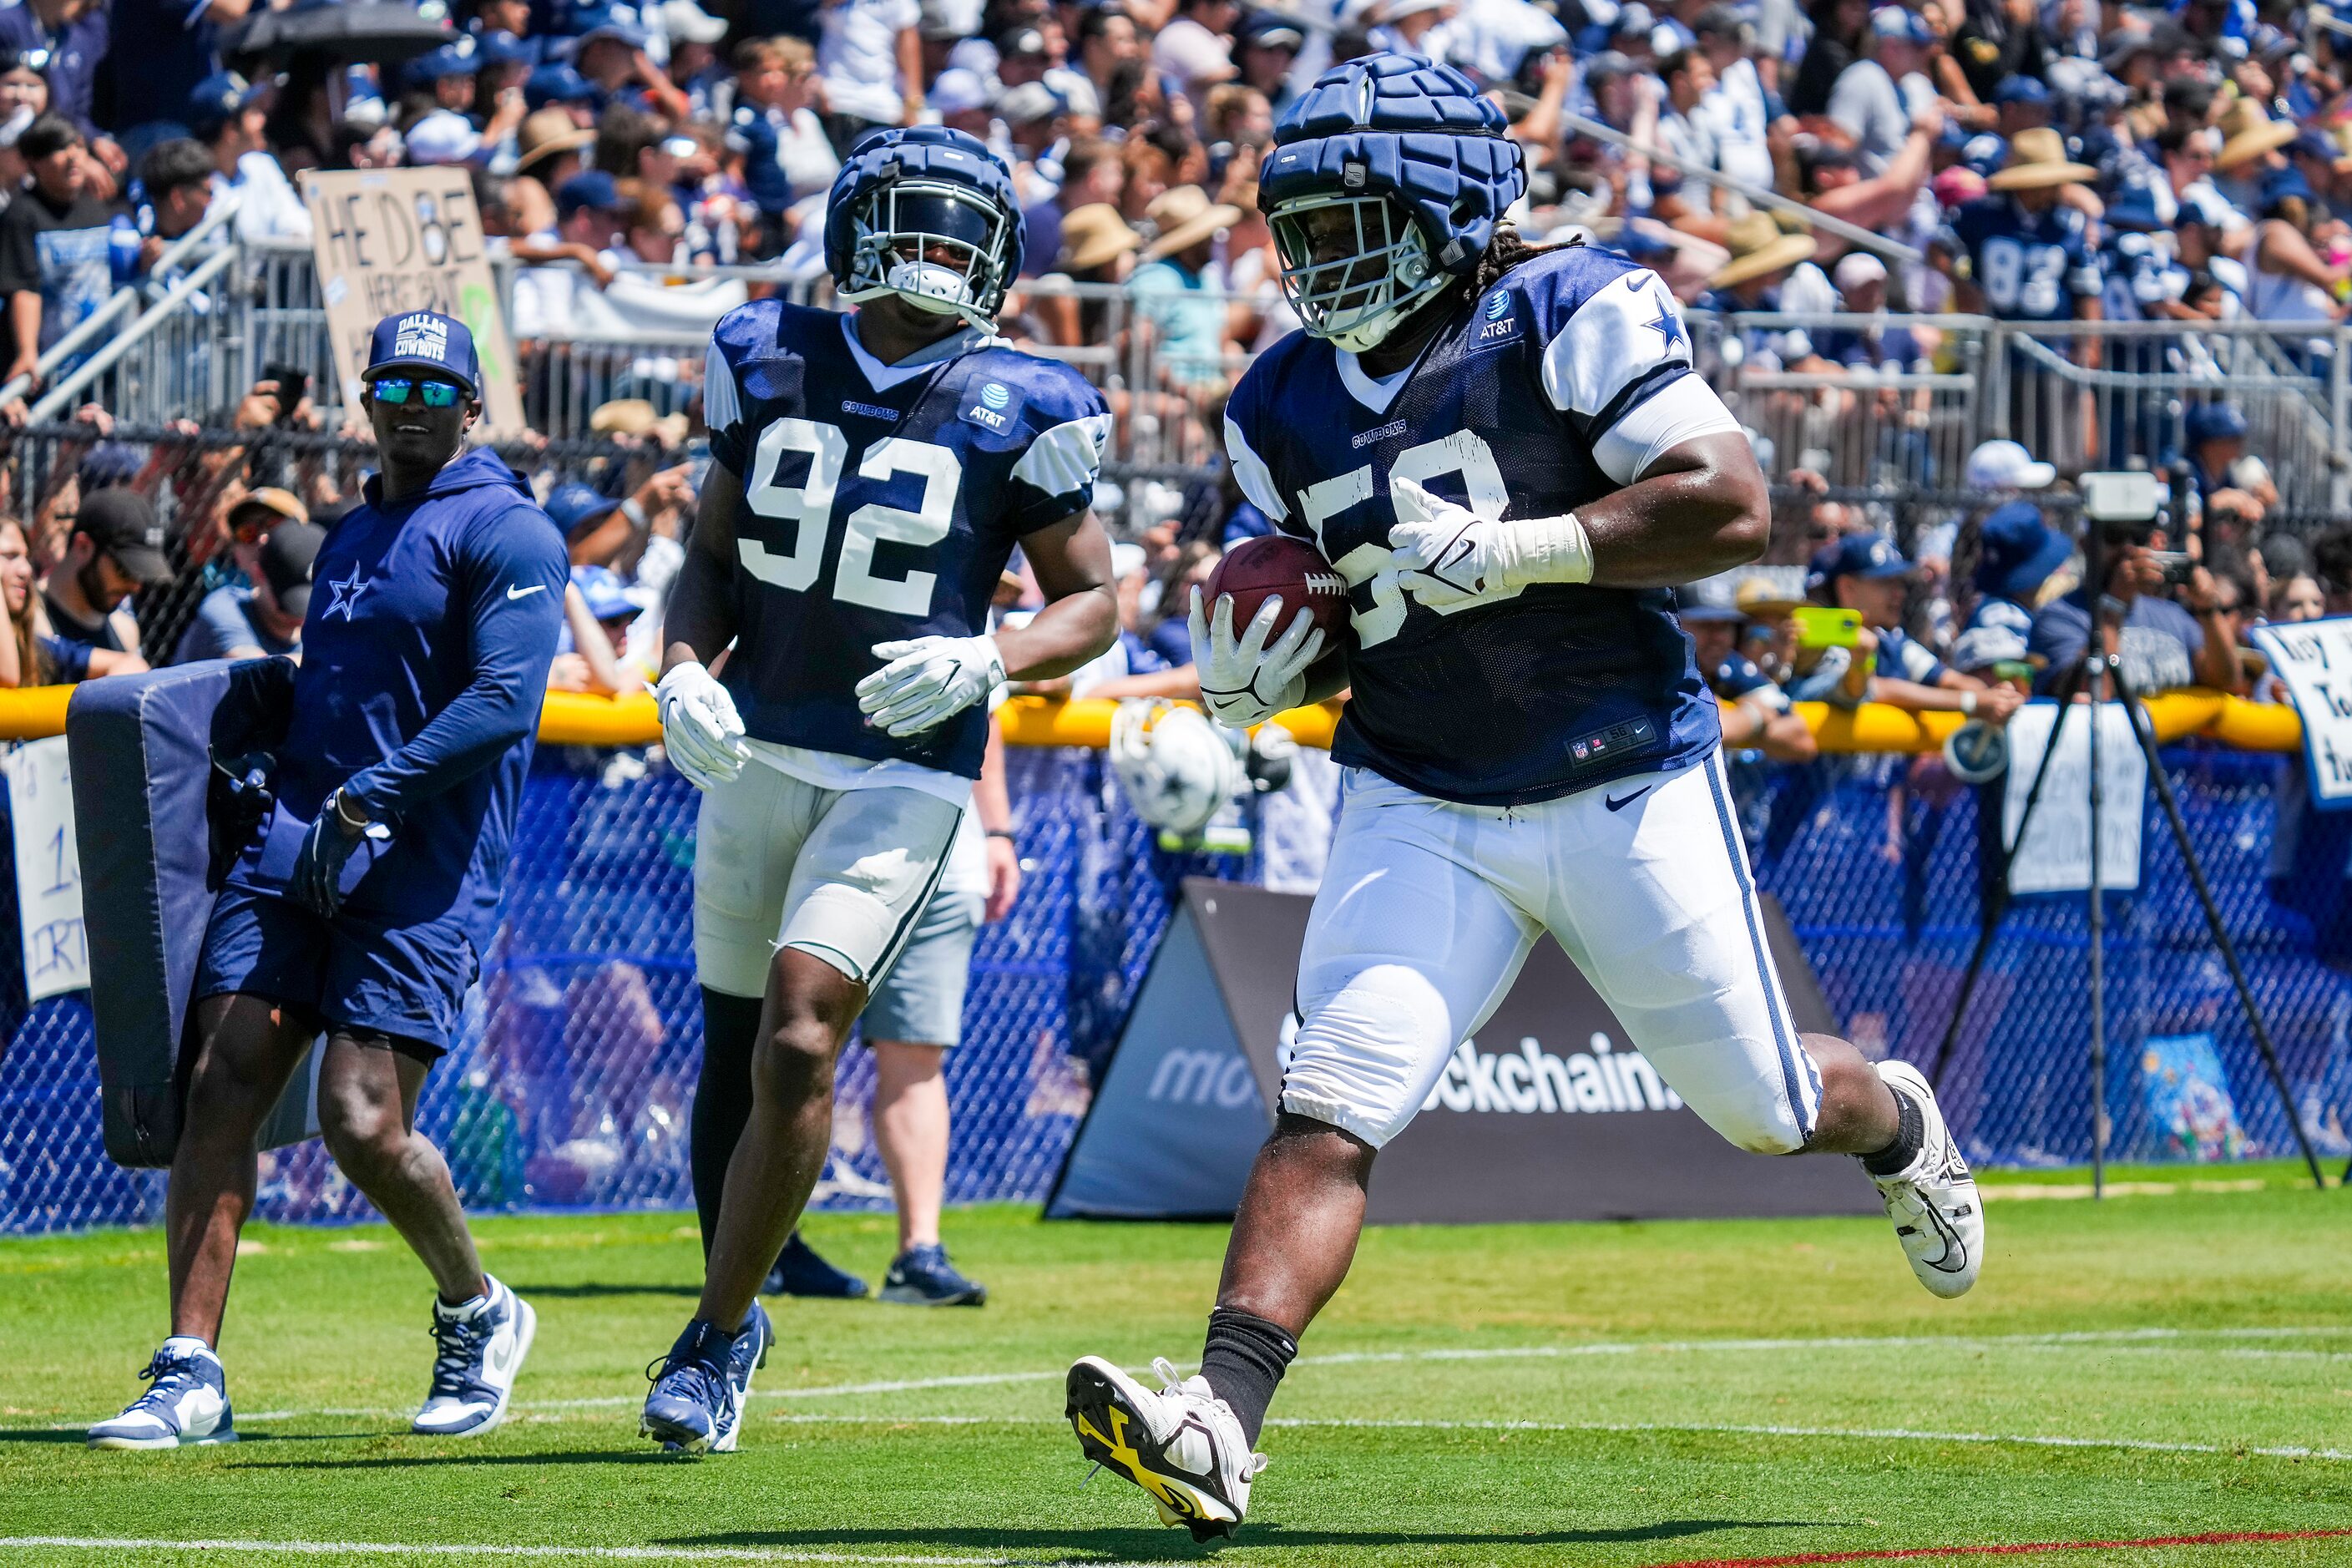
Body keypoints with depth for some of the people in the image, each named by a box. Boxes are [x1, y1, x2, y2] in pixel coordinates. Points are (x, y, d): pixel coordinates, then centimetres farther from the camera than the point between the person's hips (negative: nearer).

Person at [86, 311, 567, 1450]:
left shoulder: (505, 533, -3)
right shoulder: (350, 537, 22)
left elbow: (503, 701, -15)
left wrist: (368, 800, -20)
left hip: (422, 873, -7)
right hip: (293, 845, 7)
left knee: (364, 1126, -12)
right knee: (219, 1092, -7)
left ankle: (479, 1316, 16)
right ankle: (191, 1376, -6)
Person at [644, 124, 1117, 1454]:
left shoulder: (1017, 409, -4)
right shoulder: (771, 366, 5)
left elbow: (1092, 603, 1)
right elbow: (715, 559, 12)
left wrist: (984, 661, -17)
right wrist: (684, 670, -7)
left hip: (903, 772, -4)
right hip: (759, 751, 4)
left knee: (799, 1040, -18)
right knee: (734, 1056, 10)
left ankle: (716, 1337, -7)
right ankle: (735, 1315, 30)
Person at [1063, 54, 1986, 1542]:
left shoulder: (1572, 315, -12)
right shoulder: (1285, 409, 7)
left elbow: (1734, 507, -18)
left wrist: (1511, 553, -24)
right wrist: (1267, 673, -6)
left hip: (1631, 791, -3)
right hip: (1422, 815, 3)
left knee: (1763, 1107, 11)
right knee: (1327, 1116, -16)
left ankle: (1894, 1121, 48)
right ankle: (1220, 1429, -26)